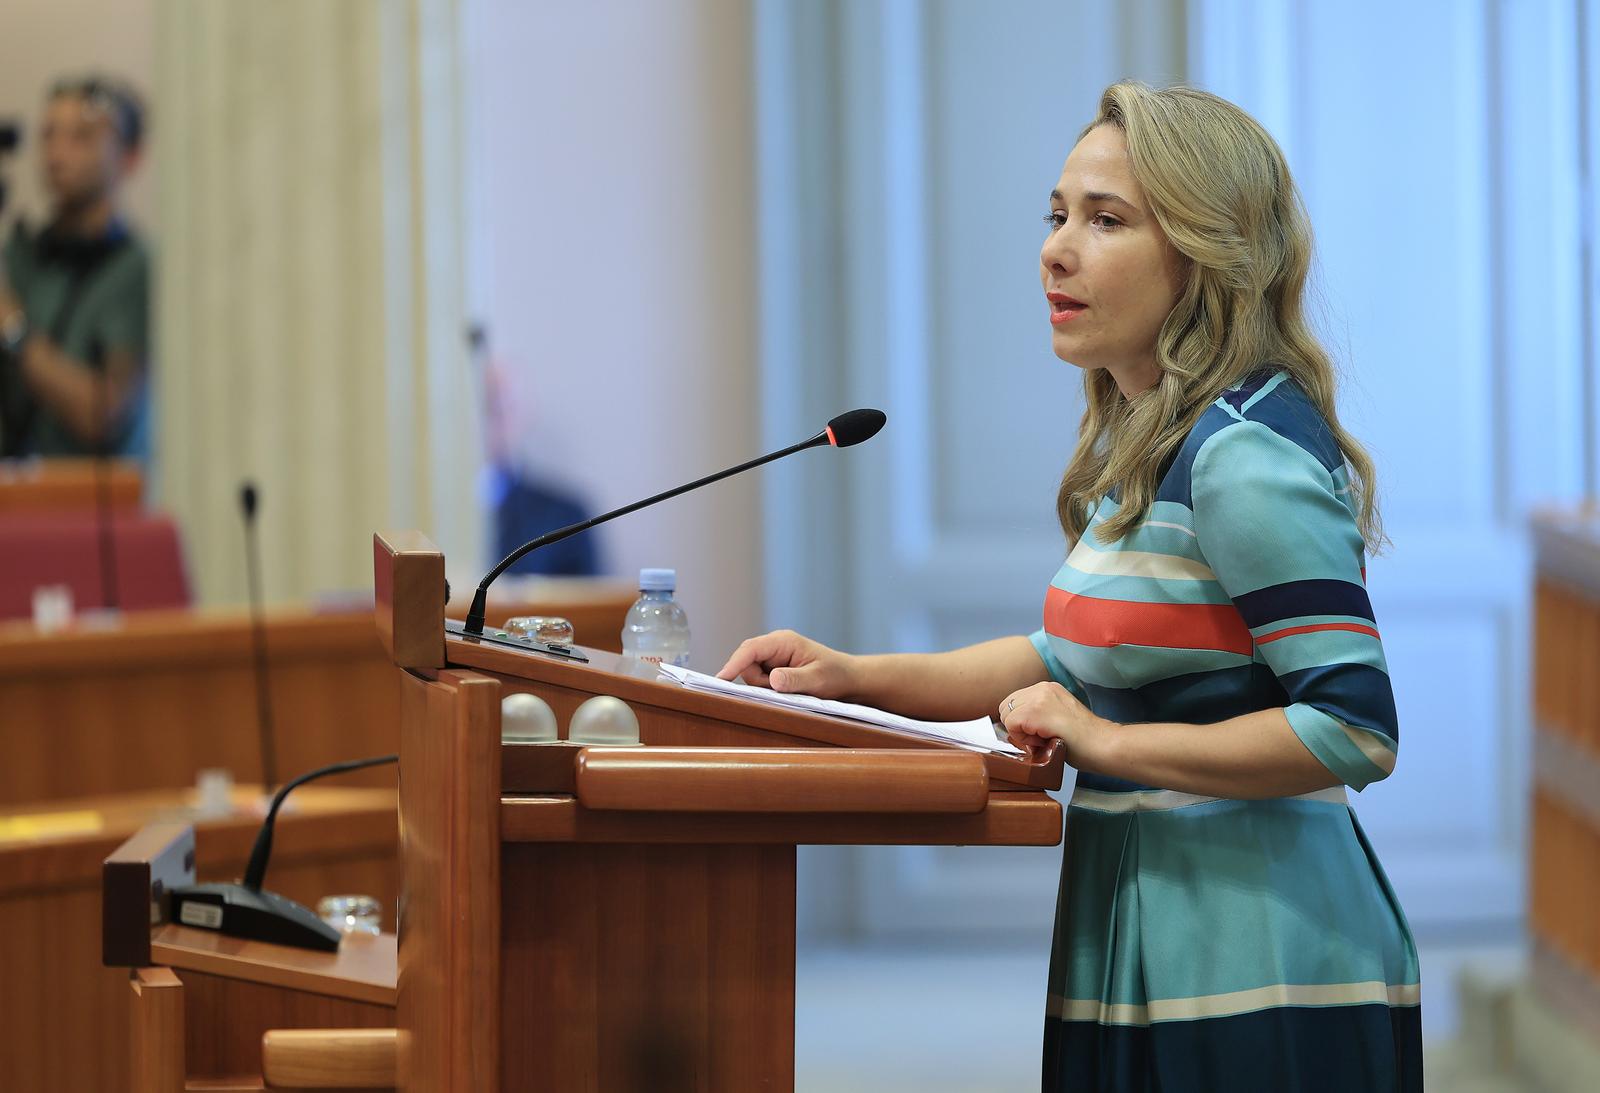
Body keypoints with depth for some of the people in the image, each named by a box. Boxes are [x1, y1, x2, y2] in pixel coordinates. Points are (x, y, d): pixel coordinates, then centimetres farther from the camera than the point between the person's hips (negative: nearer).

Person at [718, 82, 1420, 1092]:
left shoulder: (1245, 457, -18)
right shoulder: (1146, 445, 13)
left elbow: (1356, 730, -23)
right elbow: (1081, 656, 25)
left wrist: (1110, 744, -19)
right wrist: (858, 678, 14)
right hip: (1155, 965, 10)